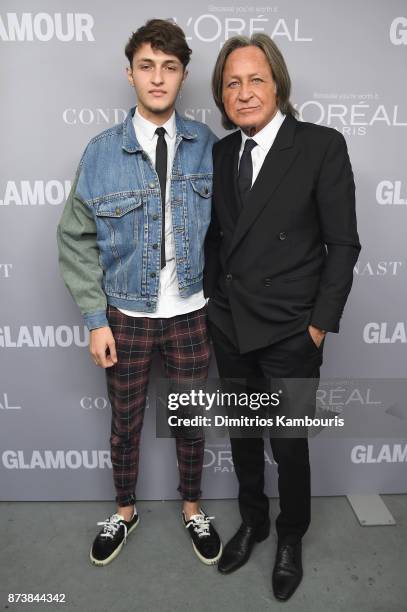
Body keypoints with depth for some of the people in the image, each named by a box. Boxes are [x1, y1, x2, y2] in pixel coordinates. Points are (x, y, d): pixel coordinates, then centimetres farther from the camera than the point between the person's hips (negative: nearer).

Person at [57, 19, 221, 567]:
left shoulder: (207, 146, -3)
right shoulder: (102, 152, -6)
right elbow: (77, 240, -3)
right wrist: (95, 319, -6)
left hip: (191, 314, 1)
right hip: (126, 316, 0)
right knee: (125, 421, 16)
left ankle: (193, 509, 42)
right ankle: (125, 511, 43)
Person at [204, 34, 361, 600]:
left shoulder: (322, 146, -8)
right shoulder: (221, 153, 6)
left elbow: (343, 244, -8)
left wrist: (322, 322, -10)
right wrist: (214, 302, 7)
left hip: (290, 334, -4)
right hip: (229, 327, 5)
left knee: (288, 444, 11)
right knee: (243, 436, 19)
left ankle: (291, 538, 40)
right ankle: (253, 521, 45)